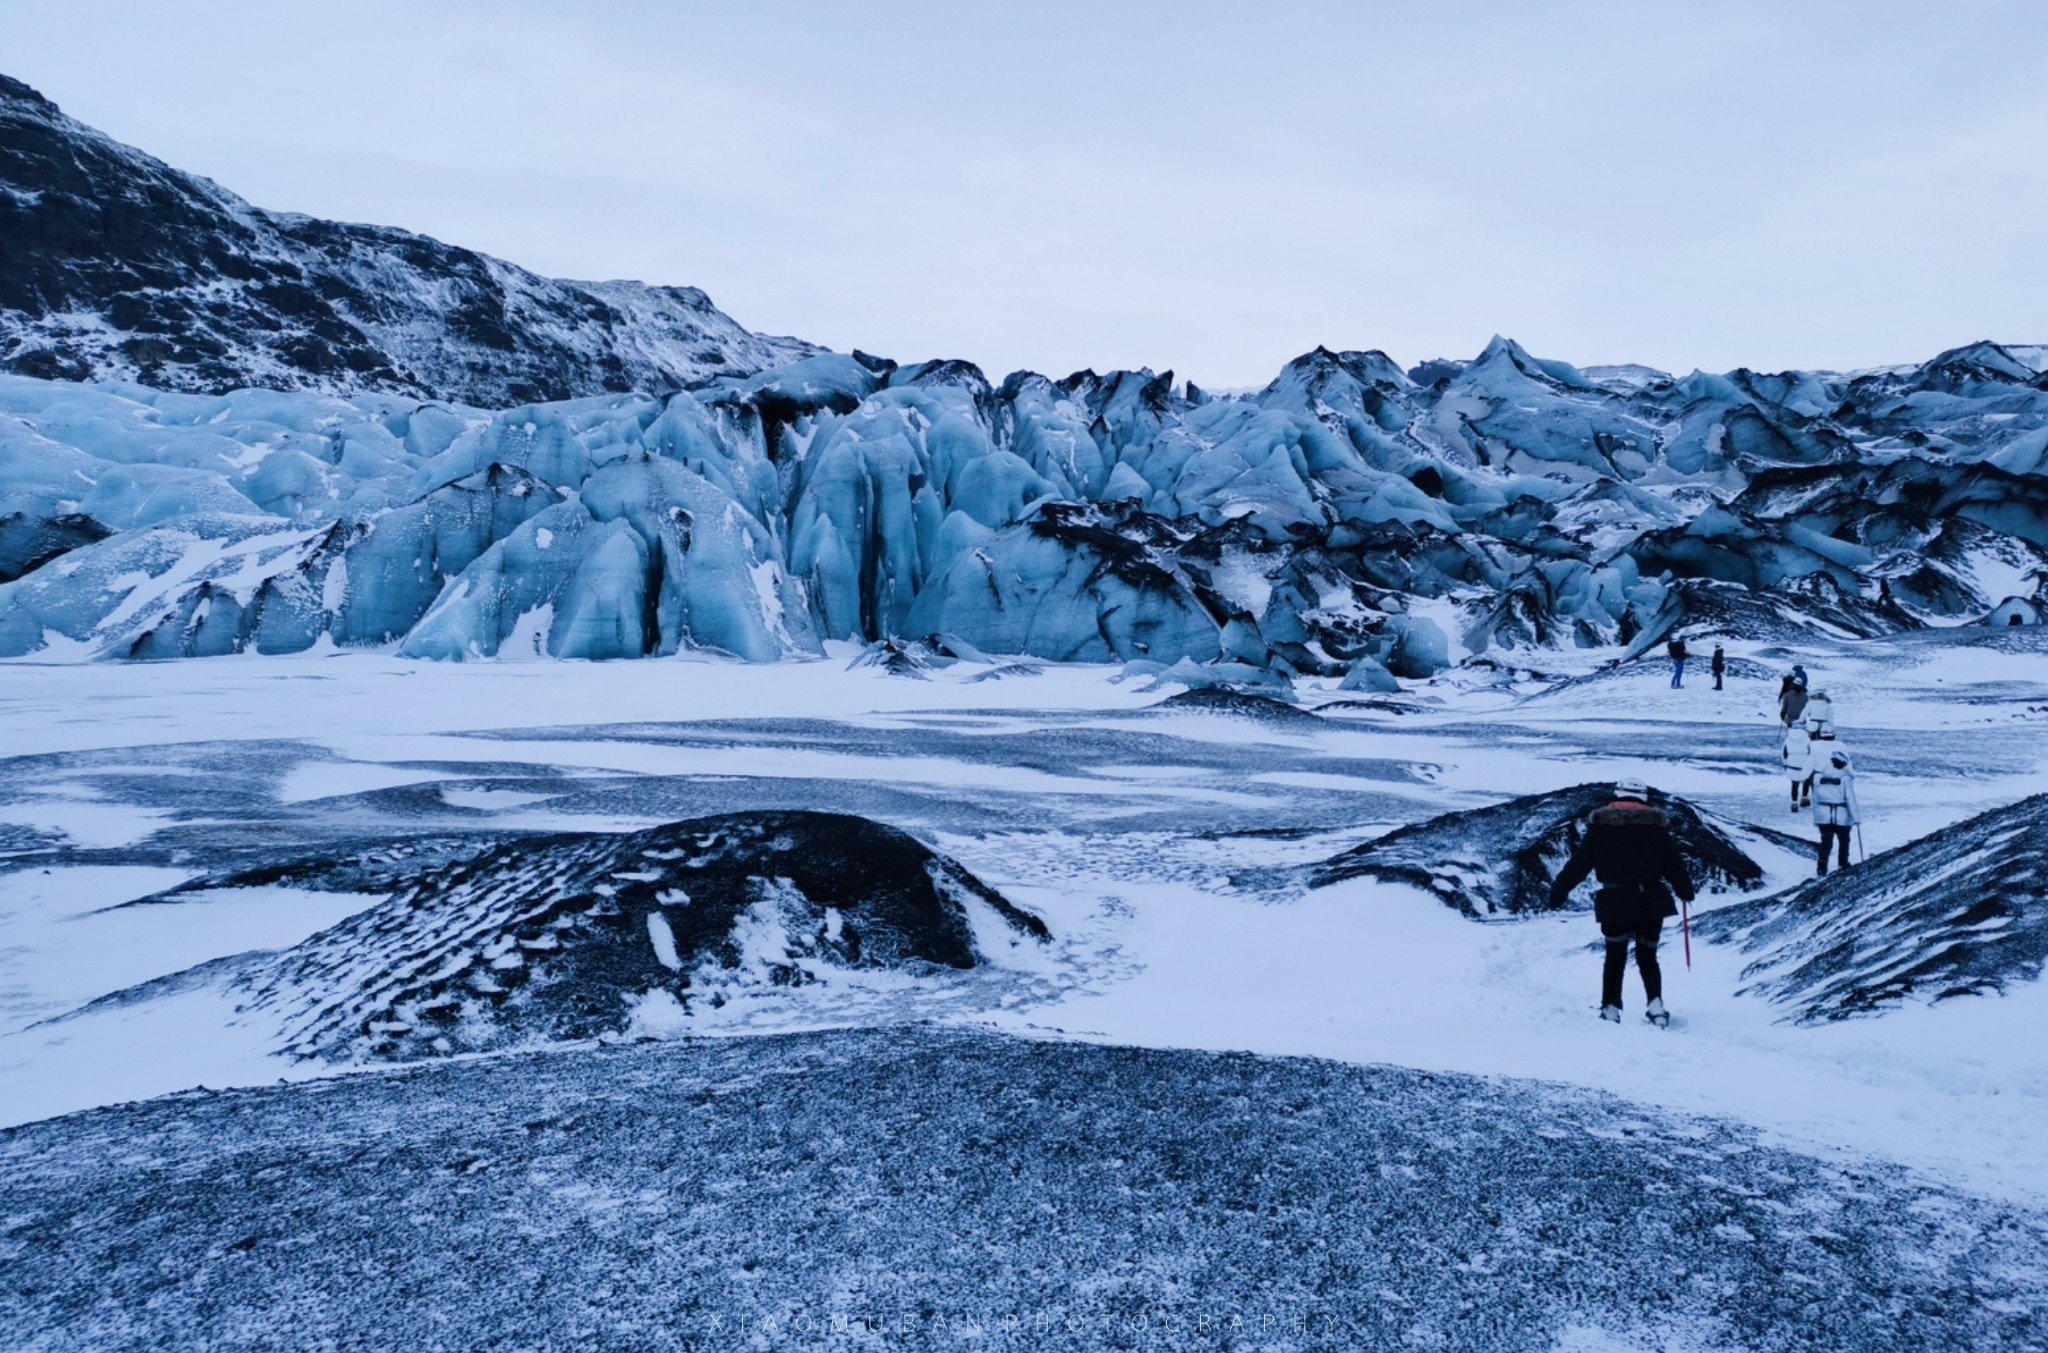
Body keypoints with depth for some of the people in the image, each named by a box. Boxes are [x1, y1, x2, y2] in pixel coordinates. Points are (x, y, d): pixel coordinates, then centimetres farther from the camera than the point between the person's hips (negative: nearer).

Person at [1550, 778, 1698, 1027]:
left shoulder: (1600, 824, -1)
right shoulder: (1656, 825, 2)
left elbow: (1580, 862, -3)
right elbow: (1673, 863, 5)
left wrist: (1559, 890, 1)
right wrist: (1686, 890, 20)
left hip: (1615, 902, -1)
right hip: (1651, 901, 1)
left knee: (1615, 958, 11)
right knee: (1647, 957, 15)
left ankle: (1610, 1009, 8)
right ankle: (1655, 1004, 1)